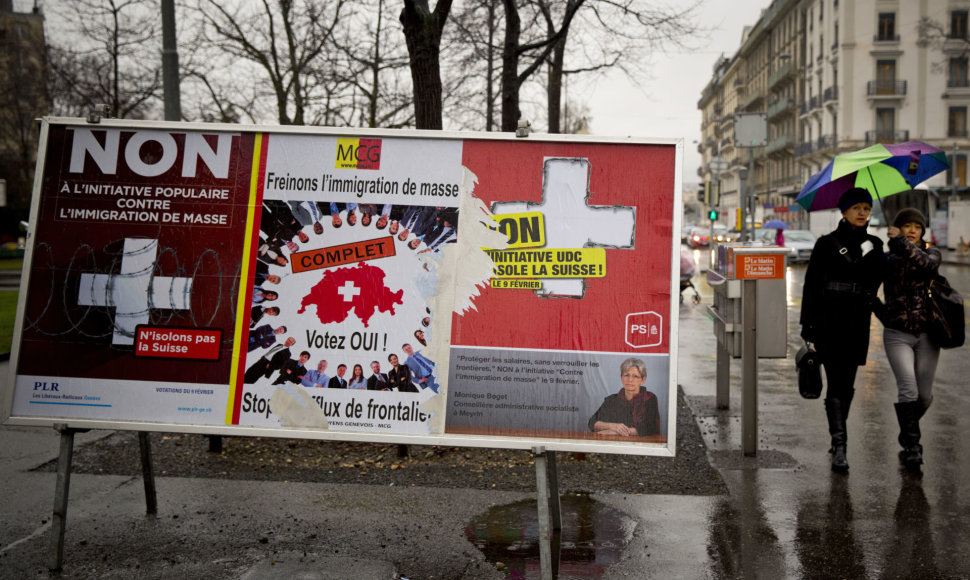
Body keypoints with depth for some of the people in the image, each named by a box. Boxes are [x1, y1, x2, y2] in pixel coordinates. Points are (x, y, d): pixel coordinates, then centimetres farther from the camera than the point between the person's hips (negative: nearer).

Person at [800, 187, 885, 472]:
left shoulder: (875, 245, 12)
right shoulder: (827, 243, -1)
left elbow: (876, 281, 21)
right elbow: (811, 284, -3)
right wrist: (807, 323, -7)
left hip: (858, 325, 4)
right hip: (829, 324, -4)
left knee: (847, 385, 11)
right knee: (837, 383, -10)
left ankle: (838, 437, 28)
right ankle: (839, 446, -11)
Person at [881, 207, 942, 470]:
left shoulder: (931, 252, 3)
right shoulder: (887, 260, 5)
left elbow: (928, 264, -21)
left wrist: (901, 242, -23)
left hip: (926, 332, 1)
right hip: (897, 334, -1)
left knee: (924, 394, 6)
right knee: (908, 390, -15)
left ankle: (907, 435, 33)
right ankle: (912, 447, -5)